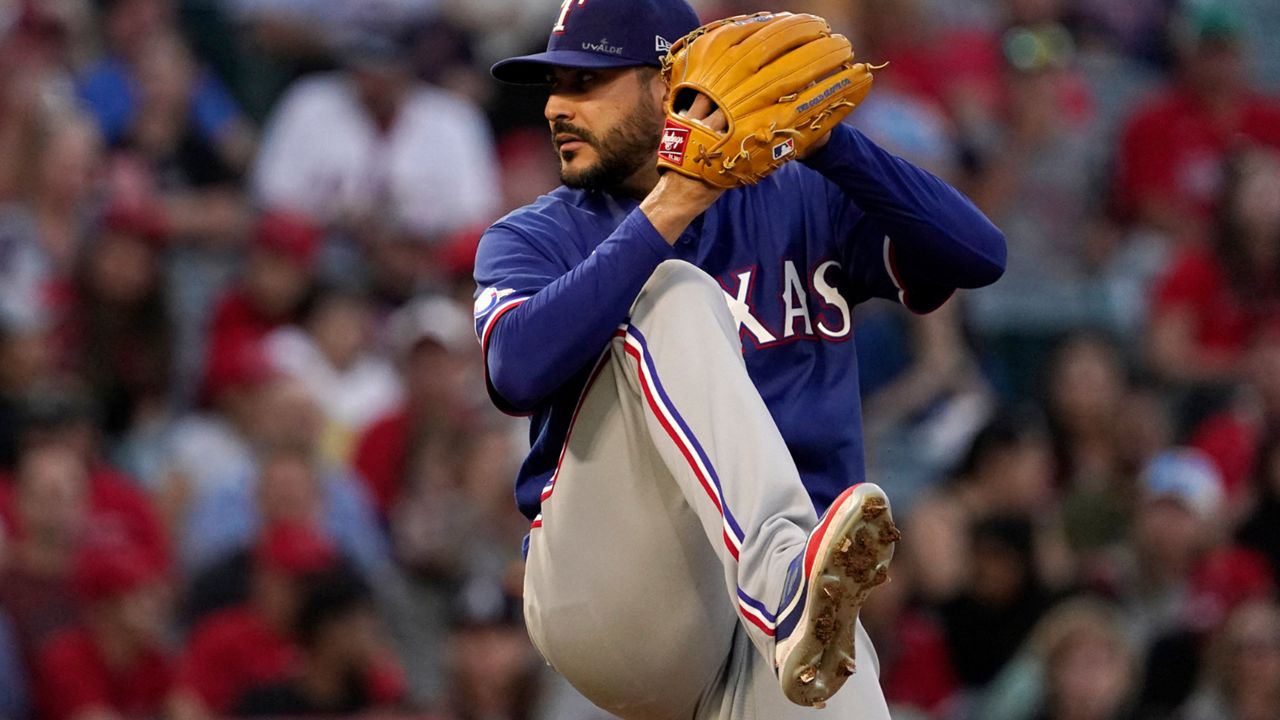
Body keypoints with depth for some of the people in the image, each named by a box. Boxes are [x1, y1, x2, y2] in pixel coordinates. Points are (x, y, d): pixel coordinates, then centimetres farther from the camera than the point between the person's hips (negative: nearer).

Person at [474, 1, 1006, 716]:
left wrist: (822, 141, -11)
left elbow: (979, 254, -2)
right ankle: (790, 584, -40)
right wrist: (670, 210, -15)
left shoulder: (804, 207, 14)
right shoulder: (532, 239, 11)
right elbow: (518, 371, -11)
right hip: (609, 596, 0)